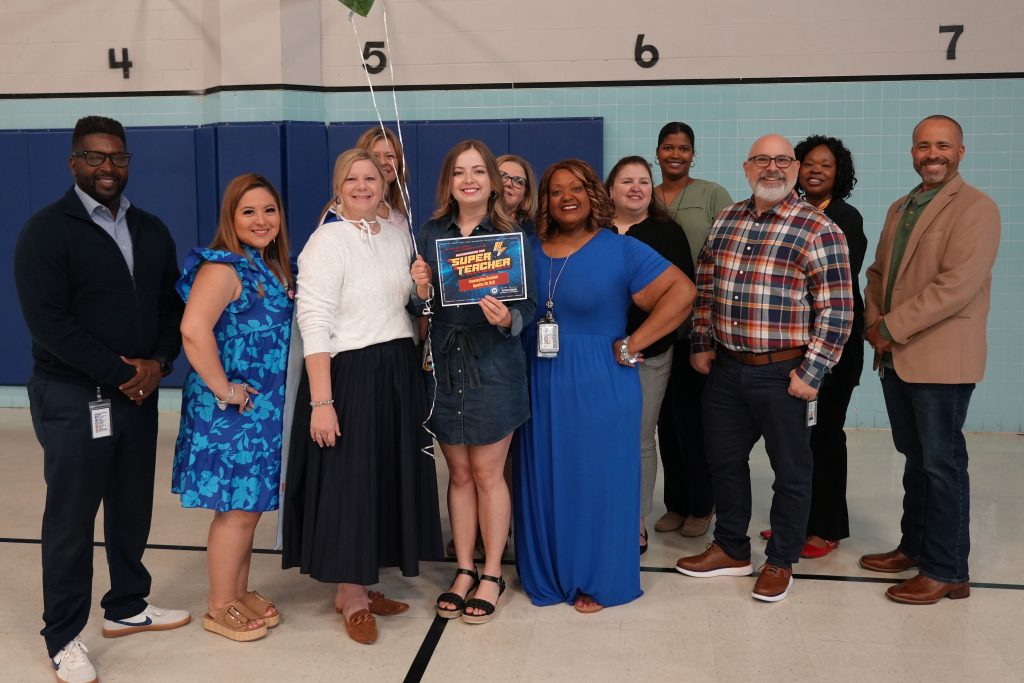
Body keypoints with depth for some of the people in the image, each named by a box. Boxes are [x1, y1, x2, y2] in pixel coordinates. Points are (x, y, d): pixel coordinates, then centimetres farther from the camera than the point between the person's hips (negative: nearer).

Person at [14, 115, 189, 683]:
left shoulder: (150, 231, 12)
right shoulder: (46, 231, -7)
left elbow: (170, 306, 12)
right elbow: (49, 322, -15)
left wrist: (157, 363, -6)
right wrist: (119, 372, -15)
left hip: (138, 395, 6)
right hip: (73, 400, -5)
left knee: (132, 509, 15)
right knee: (71, 519, 4)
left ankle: (126, 607, 33)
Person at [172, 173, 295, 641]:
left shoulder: (273, 267, 10)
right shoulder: (223, 267, -16)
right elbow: (193, 330, -29)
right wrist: (224, 389, -22)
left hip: (266, 408, 8)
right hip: (231, 410, -8)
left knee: (250, 505, 17)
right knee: (237, 509, 1)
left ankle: (240, 592, 32)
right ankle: (219, 608, 17)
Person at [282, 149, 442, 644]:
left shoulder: (399, 235, 9)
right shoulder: (327, 241, -11)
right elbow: (313, 324, -17)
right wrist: (321, 401, -21)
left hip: (399, 373, 7)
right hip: (349, 374, -7)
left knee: (390, 477, 12)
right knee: (349, 481, 1)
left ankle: (360, 584, 28)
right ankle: (351, 598, 17)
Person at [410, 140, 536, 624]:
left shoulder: (512, 235, -3)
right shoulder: (431, 234, 5)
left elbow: (530, 303, -5)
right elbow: (422, 307, 7)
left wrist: (508, 319, -26)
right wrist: (422, 291, -14)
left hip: (493, 365, -3)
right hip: (445, 365, 3)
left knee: (487, 473, 4)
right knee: (459, 474, 11)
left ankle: (491, 575, 19)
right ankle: (464, 571, 24)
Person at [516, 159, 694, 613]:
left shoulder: (621, 250, -6)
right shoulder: (528, 251, 6)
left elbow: (681, 292, -11)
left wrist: (630, 346, -13)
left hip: (599, 390, -4)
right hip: (541, 389, 4)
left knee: (597, 483, 5)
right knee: (545, 483, 11)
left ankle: (599, 580, 20)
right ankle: (548, 572, 28)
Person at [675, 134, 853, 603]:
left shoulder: (818, 230, -10)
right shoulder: (726, 221, 8)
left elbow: (836, 309, -12)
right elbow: (704, 287, 15)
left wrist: (811, 373, -14)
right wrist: (701, 344, 10)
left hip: (783, 374, -5)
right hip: (726, 368, 6)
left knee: (791, 471, 8)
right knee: (724, 460, 16)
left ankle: (781, 563, 26)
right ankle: (731, 550, 34)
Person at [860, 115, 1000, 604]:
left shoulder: (975, 208, -10)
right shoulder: (900, 208, 15)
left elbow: (957, 284, -21)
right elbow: (879, 272, 18)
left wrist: (890, 327, -18)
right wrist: (873, 320, -2)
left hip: (941, 359, -7)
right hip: (895, 357, 7)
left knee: (942, 464, 0)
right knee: (916, 458, 17)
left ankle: (947, 572, 10)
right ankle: (914, 546, 30)